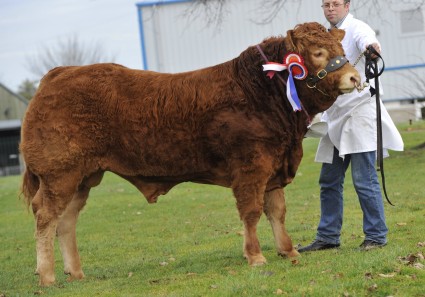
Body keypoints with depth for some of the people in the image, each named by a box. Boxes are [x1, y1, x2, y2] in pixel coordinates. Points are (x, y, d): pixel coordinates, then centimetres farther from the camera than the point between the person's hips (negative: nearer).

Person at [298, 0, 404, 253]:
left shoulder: (357, 28, -8)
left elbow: (366, 40, -32)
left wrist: (371, 46, -54)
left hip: (359, 111, -8)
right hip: (337, 118, 8)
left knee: (364, 180, -9)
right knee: (329, 181, 10)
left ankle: (376, 235, -1)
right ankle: (328, 236, 17)